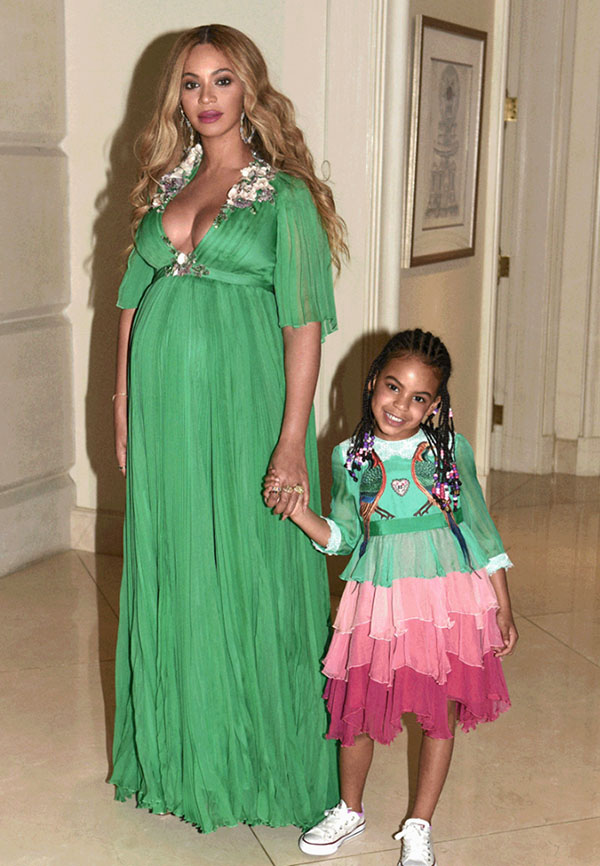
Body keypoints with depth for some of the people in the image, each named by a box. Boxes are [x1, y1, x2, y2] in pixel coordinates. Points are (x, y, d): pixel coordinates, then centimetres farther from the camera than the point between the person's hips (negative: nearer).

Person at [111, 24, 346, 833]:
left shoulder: (284, 193, -5)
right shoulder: (165, 186, 12)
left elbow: (304, 323, -11)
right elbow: (133, 301, 14)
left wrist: (292, 440, -17)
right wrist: (123, 405, 10)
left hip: (241, 403, -5)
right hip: (163, 403, 5)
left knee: (248, 575, 3)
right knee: (170, 576, 12)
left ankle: (257, 760, 21)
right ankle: (179, 753, 29)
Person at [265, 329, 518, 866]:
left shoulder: (451, 450, -2)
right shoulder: (351, 457, 1)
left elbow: (481, 531, 4)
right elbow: (342, 537, 6)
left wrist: (503, 608, 5)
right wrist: (297, 510, -10)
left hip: (448, 598, 0)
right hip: (377, 599, 1)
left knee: (440, 715, 7)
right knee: (355, 707, 5)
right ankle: (351, 810, 33)